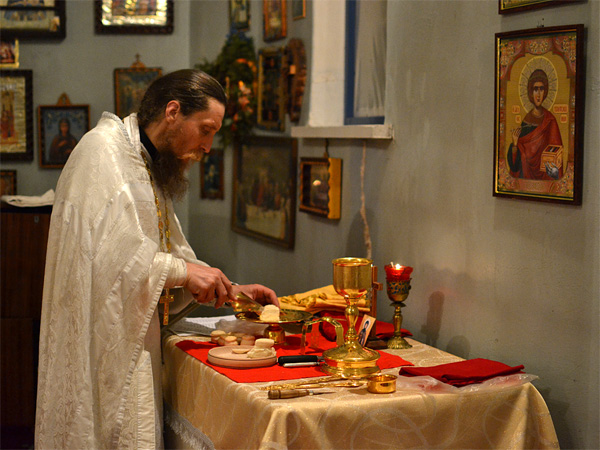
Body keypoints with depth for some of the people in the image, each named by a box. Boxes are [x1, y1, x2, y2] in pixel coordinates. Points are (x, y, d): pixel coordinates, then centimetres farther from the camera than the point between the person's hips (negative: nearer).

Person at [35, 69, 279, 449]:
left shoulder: (151, 166, 18)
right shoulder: (102, 150, -13)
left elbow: (170, 253, 22)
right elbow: (107, 250, -24)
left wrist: (230, 289, 9)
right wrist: (183, 271, -17)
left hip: (133, 342, 9)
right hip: (100, 343, -9)